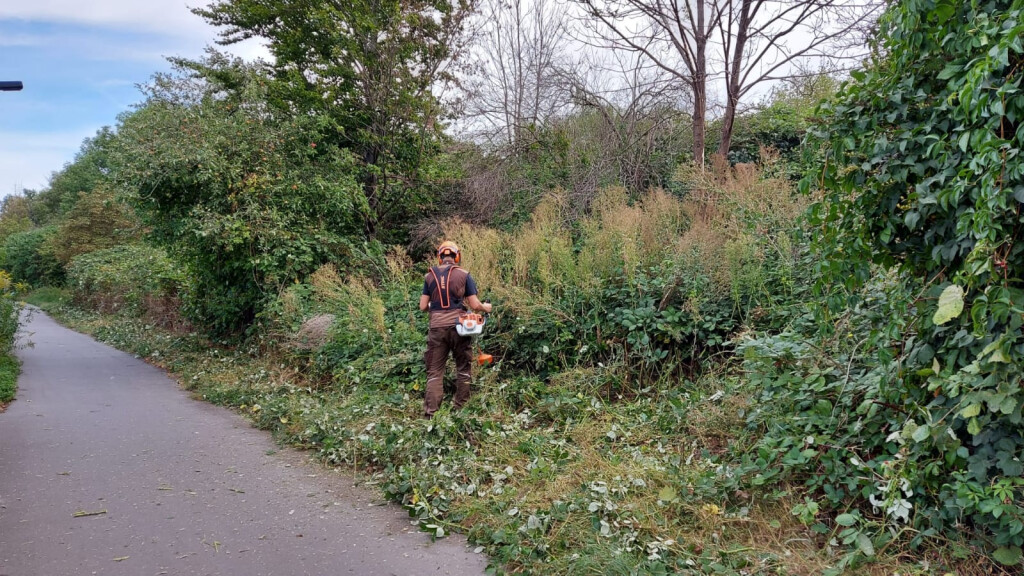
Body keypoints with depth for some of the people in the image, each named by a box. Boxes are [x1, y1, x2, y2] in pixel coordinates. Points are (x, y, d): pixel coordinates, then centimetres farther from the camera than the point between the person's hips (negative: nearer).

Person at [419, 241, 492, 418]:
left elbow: (423, 306, 6)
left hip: (436, 328, 1)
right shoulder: (464, 275, 0)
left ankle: (430, 412, -3)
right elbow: (474, 305, -2)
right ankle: (461, 408, 16)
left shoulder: (429, 276, 5)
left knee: (434, 371, 5)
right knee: (463, 368, 14)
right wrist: (485, 307, 19)